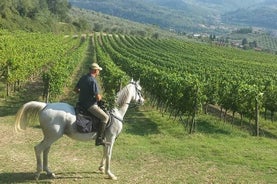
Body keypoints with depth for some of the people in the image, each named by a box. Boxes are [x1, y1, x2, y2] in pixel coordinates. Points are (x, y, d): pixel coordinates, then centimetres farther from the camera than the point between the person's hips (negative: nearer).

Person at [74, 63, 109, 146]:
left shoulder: (83, 78, 7)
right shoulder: (93, 81, -21)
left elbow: (76, 89, 20)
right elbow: (98, 97, -21)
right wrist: (100, 97, 0)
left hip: (82, 103, 10)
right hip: (90, 105, -10)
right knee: (105, 117, -11)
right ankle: (99, 139, -15)